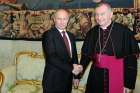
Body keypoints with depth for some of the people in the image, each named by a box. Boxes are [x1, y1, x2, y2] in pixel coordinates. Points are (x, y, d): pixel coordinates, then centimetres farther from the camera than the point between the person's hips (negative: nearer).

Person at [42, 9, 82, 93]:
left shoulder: (71, 36, 12)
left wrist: (76, 70, 1)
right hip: (53, 80, -6)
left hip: (68, 79, 6)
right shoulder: (48, 34, -10)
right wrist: (71, 68, -18)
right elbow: (51, 57, -19)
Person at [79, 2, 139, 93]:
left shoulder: (124, 31, -12)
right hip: (96, 77, 4)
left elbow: (131, 58, -11)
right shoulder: (92, 33, 2)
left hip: (117, 77, -3)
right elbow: (86, 54, 8)